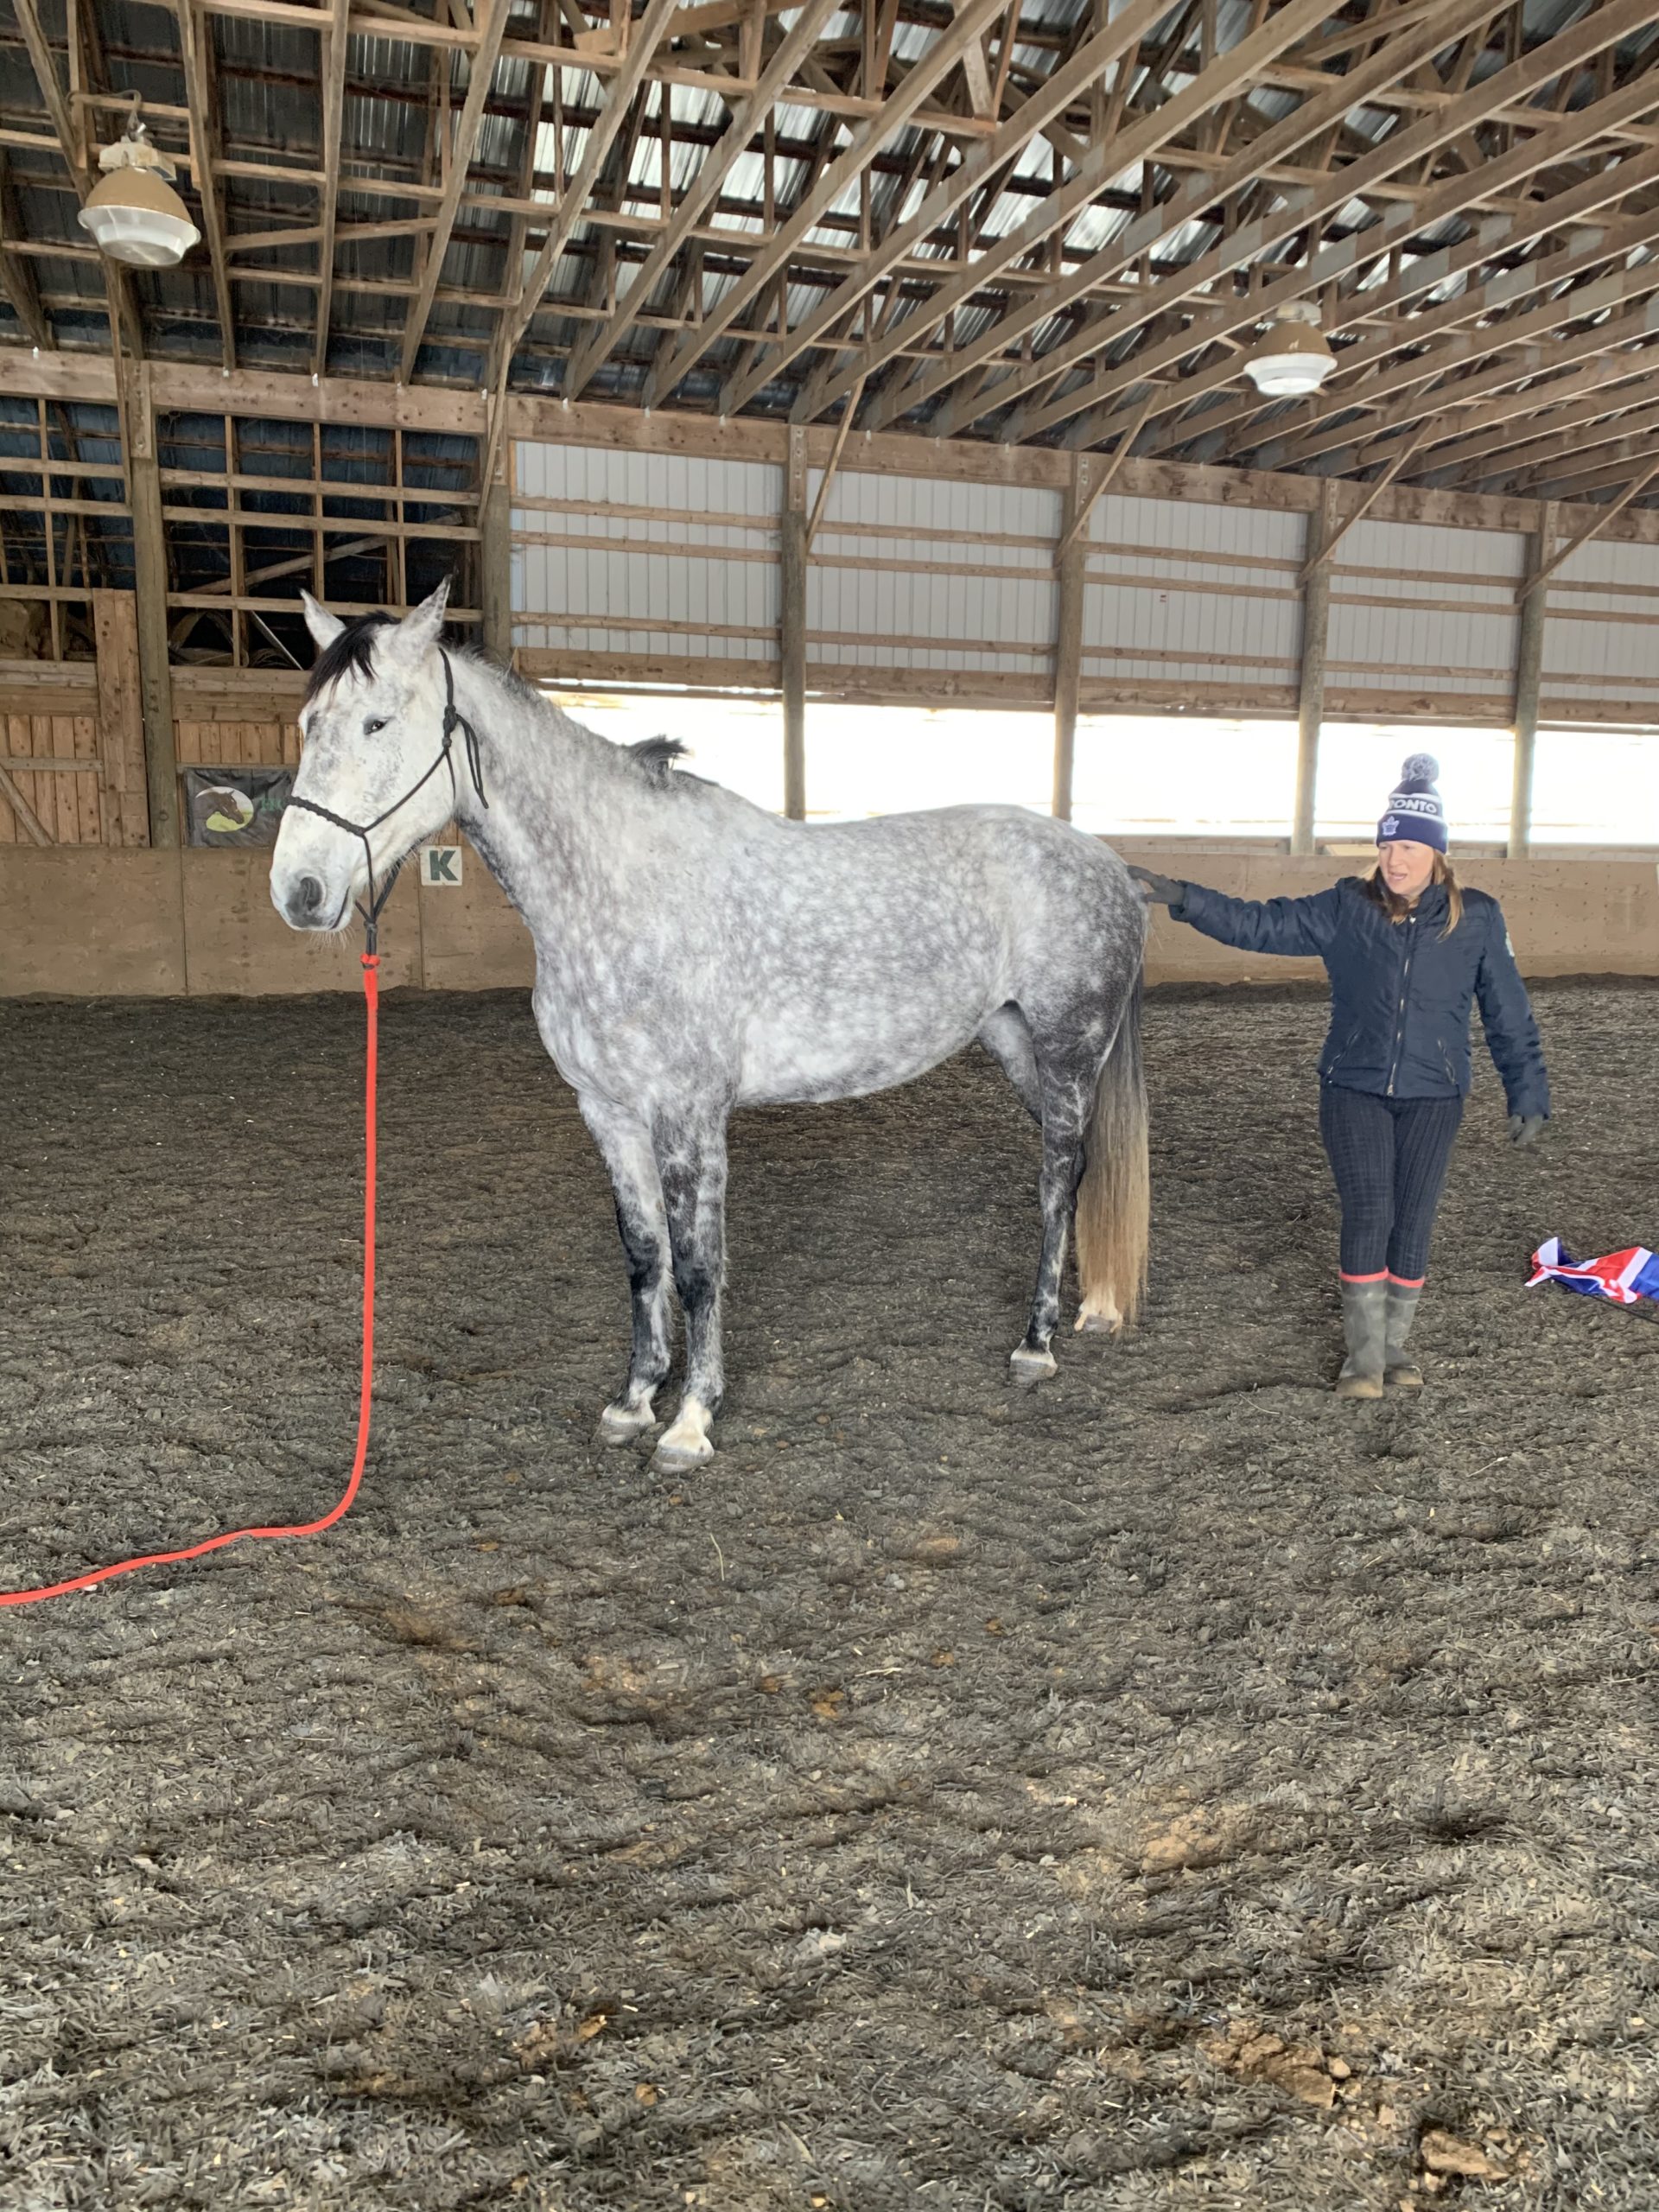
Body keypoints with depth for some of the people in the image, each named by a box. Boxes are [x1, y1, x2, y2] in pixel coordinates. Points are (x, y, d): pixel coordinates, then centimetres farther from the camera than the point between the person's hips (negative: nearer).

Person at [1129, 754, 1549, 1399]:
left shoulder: (1476, 919, -2)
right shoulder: (1344, 909, -3)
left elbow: (1509, 1017, 3)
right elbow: (1257, 924, -8)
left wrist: (1528, 1096, 4)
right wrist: (1181, 897, -20)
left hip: (1433, 1099, 1)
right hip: (1354, 1091, -1)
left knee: (1412, 1223, 4)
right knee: (1367, 1215, -8)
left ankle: (1392, 1346, 23)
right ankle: (1363, 1355, 5)